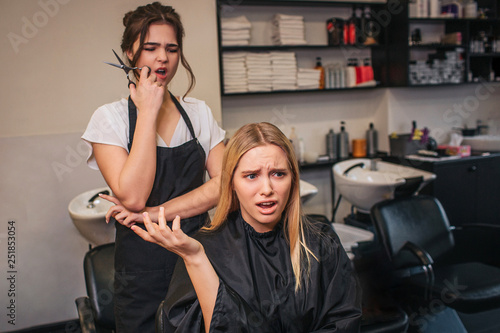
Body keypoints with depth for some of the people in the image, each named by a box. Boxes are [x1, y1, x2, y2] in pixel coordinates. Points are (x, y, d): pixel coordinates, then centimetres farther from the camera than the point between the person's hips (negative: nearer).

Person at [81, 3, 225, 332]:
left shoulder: (199, 112, 3)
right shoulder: (109, 117, -6)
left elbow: (223, 183, -6)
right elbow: (132, 196, -20)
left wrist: (157, 212, -16)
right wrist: (148, 111, -18)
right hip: (143, 265, -2)